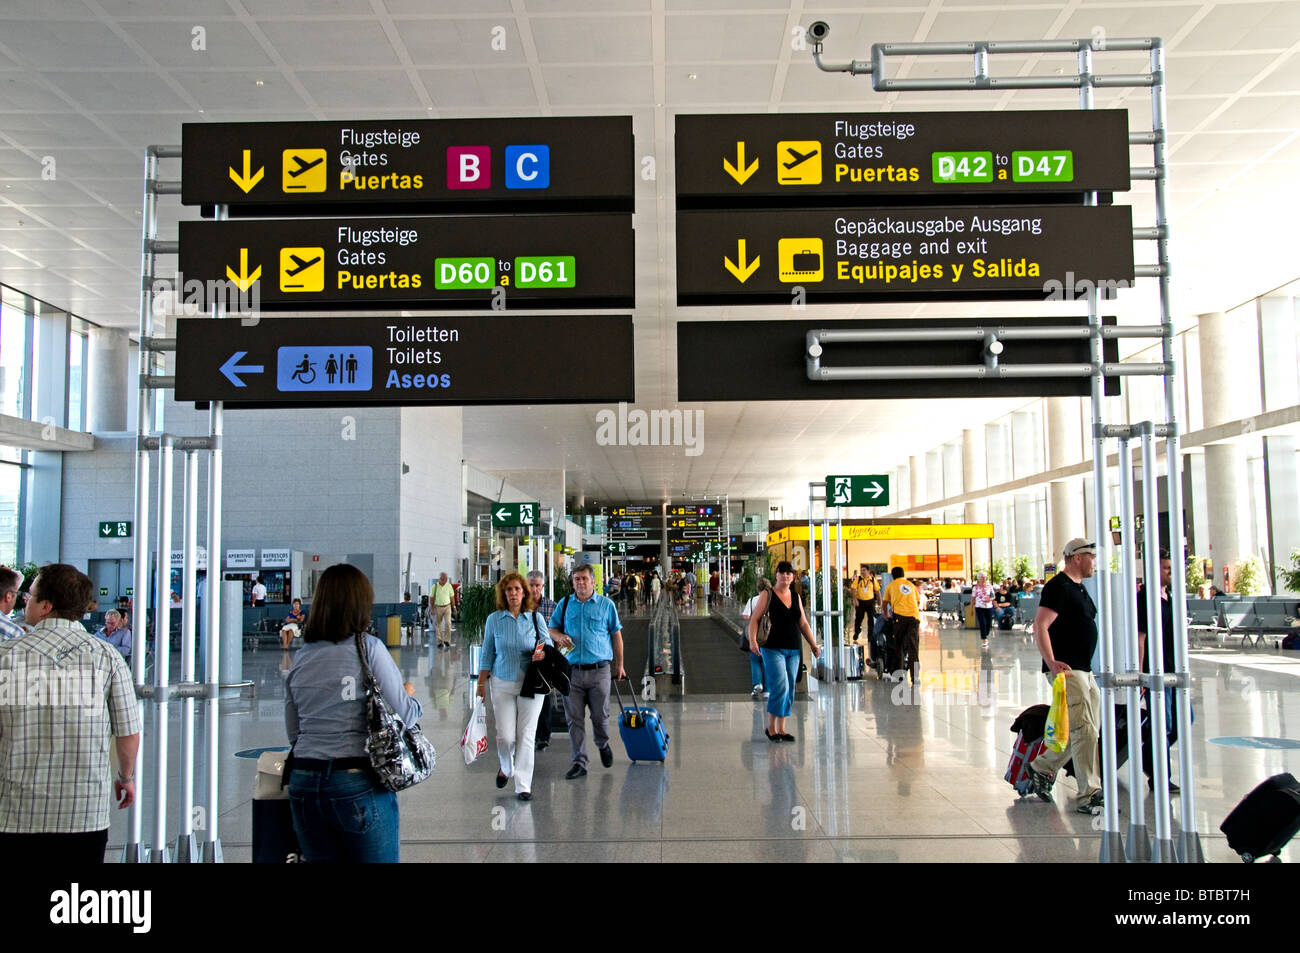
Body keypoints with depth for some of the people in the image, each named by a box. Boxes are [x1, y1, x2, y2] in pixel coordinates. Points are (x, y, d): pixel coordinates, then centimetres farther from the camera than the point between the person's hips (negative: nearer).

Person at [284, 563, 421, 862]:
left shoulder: (301, 657, 7)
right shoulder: (368, 648, -7)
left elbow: (293, 731, 13)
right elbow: (404, 715, -7)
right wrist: (411, 695, 13)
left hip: (303, 782, 5)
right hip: (357, 781, -5)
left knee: (320, 859, 14)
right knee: (379, 859, 8)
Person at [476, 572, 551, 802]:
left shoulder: (535, 618, 1)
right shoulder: (494, 619, 2)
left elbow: (548, 643, 9)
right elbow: (487, 654, 8)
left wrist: (543, 654, -15)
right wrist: (481, 683, 6)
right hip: (502, 684, 0)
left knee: (526, 735, -1)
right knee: (505, 736, -3)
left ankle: (523, 785, 8)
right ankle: (506, 767, 29)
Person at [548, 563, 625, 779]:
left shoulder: (606, 605, 5)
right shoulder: (565, 604, 9)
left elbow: (616, 636, 10)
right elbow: (551, 628, 17)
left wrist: (619, 665, 10)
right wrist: (559, 636, -7)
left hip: (599, 670, -1)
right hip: (571, 670, 2)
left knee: (600, 715, 5)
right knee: (574, 718, 2)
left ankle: (603, 745, 35)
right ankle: (579, 762, 10)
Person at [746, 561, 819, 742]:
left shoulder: (796, 597, 14)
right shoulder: (767, 595, -1)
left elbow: (803, 623, 19)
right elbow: (754, 619, -5)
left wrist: (814, 645, 12)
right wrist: (753, 640, -19)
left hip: (793, 650, 6)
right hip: (773, 649, -5)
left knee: (789, 690, 6)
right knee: (780, 686, -14)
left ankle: (781, 729, 14)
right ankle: (770, 727, -1)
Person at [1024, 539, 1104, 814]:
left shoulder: (1078, 587, 19)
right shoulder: (1058, 586, -12)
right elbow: (1040, 626, -20)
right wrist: (1051, 662, -29)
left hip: (1084, 670, 10)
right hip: (1065, 669, -10)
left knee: (1089, 728, 13)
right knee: (1084, 730, -10)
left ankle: (1042, 767, 24)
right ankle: (1088, 795, -6)